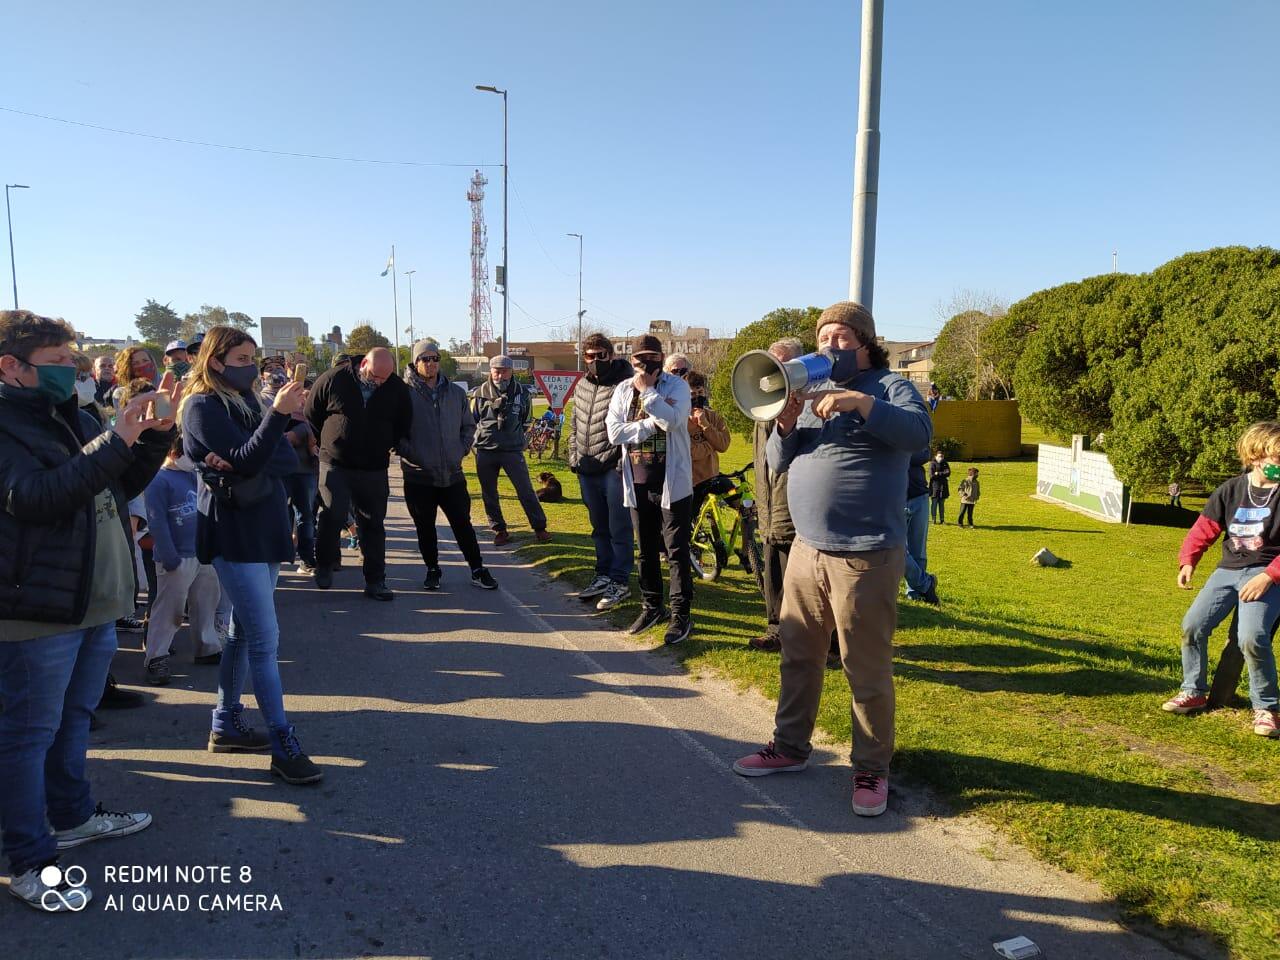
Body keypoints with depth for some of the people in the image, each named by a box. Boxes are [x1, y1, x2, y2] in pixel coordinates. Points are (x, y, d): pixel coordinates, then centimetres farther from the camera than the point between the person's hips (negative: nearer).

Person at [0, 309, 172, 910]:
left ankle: (72, 816, 38)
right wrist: (114, 442, -30)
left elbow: (124, 486, 17)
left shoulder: (72, 418, 11)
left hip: (95, 601, 8)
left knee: (73, 718, 21)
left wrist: (155, 437, 0)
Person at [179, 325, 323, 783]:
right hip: (233, 532, -8)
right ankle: (284, 749, -5)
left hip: (262, 527, 8)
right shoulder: (203, 406, -9)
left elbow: (287, 460, 2)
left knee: (244, 632, 15)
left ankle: (226, 724, 27)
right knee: (265, 640, -9)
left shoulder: (246, 402, 14)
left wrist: (238, 464, -16)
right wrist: (278, 414, -32)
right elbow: (248, 461, -21)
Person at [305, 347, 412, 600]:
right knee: (333, 516, -11)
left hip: (374, 470, 2)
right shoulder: (332, 380, -7)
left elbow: (404, 424, 15)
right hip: (335, 465, -2)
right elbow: (311, 415, 6)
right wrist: (328, 444, 9)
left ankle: (375, 581, 14)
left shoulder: (397, 388, -2)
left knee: (374, 524, 5)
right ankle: (324, 565, 14)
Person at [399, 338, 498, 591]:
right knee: (425, 528, 9)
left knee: (463, 524, 6)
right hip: (418, 477, -2)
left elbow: (469, 426, 16)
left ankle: (477, 570, 15)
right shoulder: (405, 394, -5)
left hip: (453, 474, 2)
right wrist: (410, 454, -10)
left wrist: (461, 450, 4)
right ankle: (432, 570, 26)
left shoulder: (457, 393, 6)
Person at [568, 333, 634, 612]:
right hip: (587, 471, 7)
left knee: (619, 529, 1)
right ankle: (603, 575, 28)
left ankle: (619, 582, 11)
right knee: (599, 528, 17)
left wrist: (623, 462, -17)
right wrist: (574, 456, 14)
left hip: (613, 470, -7)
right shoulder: (581, 386, 13)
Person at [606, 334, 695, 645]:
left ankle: (681, 614, 9)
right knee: (646, 550, 15)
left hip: (672, 483, -4)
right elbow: (614, 432, -6)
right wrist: (651, 423, -15)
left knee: (676, 551, 0)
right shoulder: (623, 390, 6)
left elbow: (672, 420, -24)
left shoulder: (676, 386, -5)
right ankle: (651, 606, 29)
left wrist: (647, 389, -18)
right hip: (638, 484, 4)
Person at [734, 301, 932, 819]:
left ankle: (872, 770, 17)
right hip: (806, 549, 6)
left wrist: (857, 400, -29)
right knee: (798, 657, 15)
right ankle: (790, 746, 30)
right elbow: (779, 462, 13)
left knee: (867, 671, 2)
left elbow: (919, 432, -22)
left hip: (865, 556, -6)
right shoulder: (814, 392, 16)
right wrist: (786, 425, -7)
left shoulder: (890, 386, -2)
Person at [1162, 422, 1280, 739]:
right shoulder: (1231, 490, 6)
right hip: (1229, 569, 4)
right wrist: (1187, 561, -4)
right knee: (1192, 626, -9)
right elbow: (1204, 529, 9)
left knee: (1252, 636, -25)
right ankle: (1194, 692, 14)